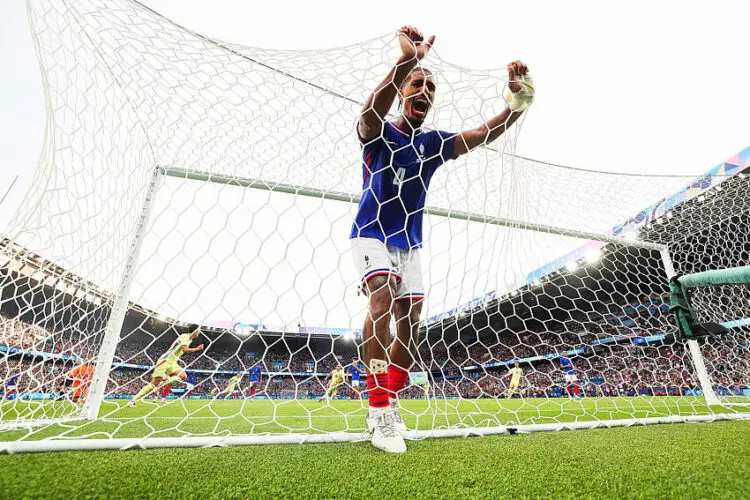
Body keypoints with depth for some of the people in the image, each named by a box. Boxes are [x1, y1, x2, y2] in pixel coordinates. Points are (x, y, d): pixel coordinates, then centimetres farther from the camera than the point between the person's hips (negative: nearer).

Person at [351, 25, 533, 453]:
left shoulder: (433, 143, 9)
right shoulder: (378, 133, -2)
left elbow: (483, 134, 0)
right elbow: (371, 112, -26)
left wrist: (519, 102, -16)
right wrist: (407, 59, -39)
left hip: (410, 244, 5)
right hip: (372, 236, -4)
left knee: (410, 321, -1)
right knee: (382, 297, -29)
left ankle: (389, 405, 16)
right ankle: (379, 408, -23)